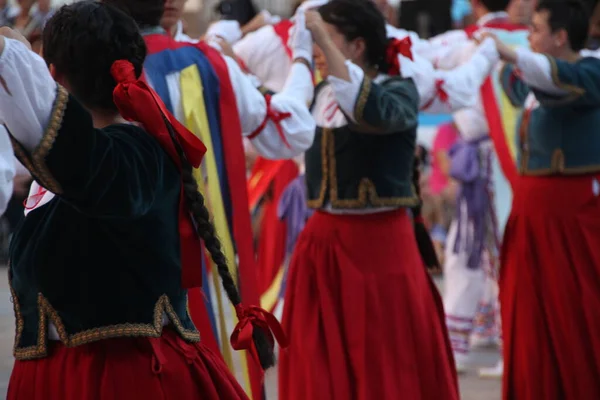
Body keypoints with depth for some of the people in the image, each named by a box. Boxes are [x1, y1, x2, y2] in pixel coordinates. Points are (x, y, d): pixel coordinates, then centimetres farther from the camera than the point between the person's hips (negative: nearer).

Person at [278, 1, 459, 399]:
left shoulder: (399, 91, -8)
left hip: (378, 244, -6)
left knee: (387, 365, -1)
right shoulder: (320, 95, 10)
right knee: (319, 367, 7)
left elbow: (373, 112, -29)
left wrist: (323, 40, -31)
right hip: (321, 242, 6)